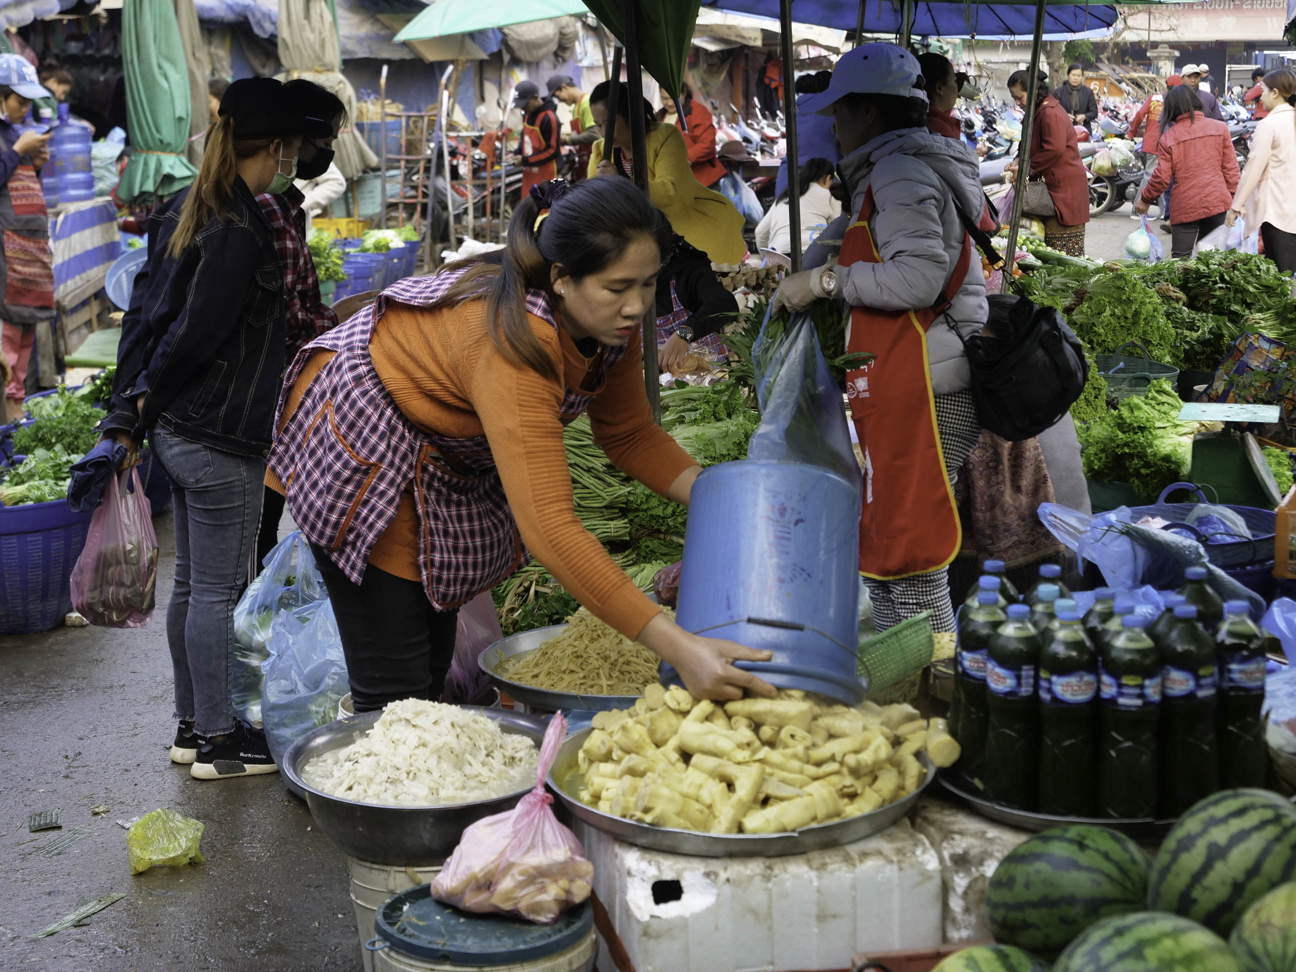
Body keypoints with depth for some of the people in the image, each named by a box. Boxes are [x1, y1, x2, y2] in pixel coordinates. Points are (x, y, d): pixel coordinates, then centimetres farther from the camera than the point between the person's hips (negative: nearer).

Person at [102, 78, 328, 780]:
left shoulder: (183, 211, 10)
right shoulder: (239, 229, -18)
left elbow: (143, 312, 11)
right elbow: (196, 332, -20)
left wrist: (127, 412, 10)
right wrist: (145, 399, -4)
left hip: (175, 430, 9)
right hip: (221, 437, -9)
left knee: (192, 583, 16)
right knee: (217, 590, 0)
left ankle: (191, 725, 27)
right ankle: (217, 741, 10)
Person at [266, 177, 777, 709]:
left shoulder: (612, 324, -14)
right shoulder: (516, 343, -39)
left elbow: (629, 433, 0)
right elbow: (549, 526, -46)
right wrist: (677, 647, -51)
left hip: (444, 456, 8)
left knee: (435, 661, 14)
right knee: (396, 688, -9)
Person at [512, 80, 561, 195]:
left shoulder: (549, 118, -18)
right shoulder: (527, 114, 9)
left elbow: (553, 150, -18)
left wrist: (525, 161, -19)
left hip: (545, 177, -8)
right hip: (529, 174, 8)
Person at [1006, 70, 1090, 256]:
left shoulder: (1050, 113, -16)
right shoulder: (1038, 112, 18)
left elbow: (1055, 149, -24)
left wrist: (1026, 169, -16)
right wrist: (1019, 163, 8)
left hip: (1066, 186, -11)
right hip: (1055, 184, 11)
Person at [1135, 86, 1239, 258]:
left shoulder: (1169, 136, -5)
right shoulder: (1220, 128, 1)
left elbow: (1162, 177, -5)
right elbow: (1230, 168, 2)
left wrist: (1145, 199, 10)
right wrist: (1232, 197, 12)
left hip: (1185, 207, -2)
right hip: (1217, 203, 2)